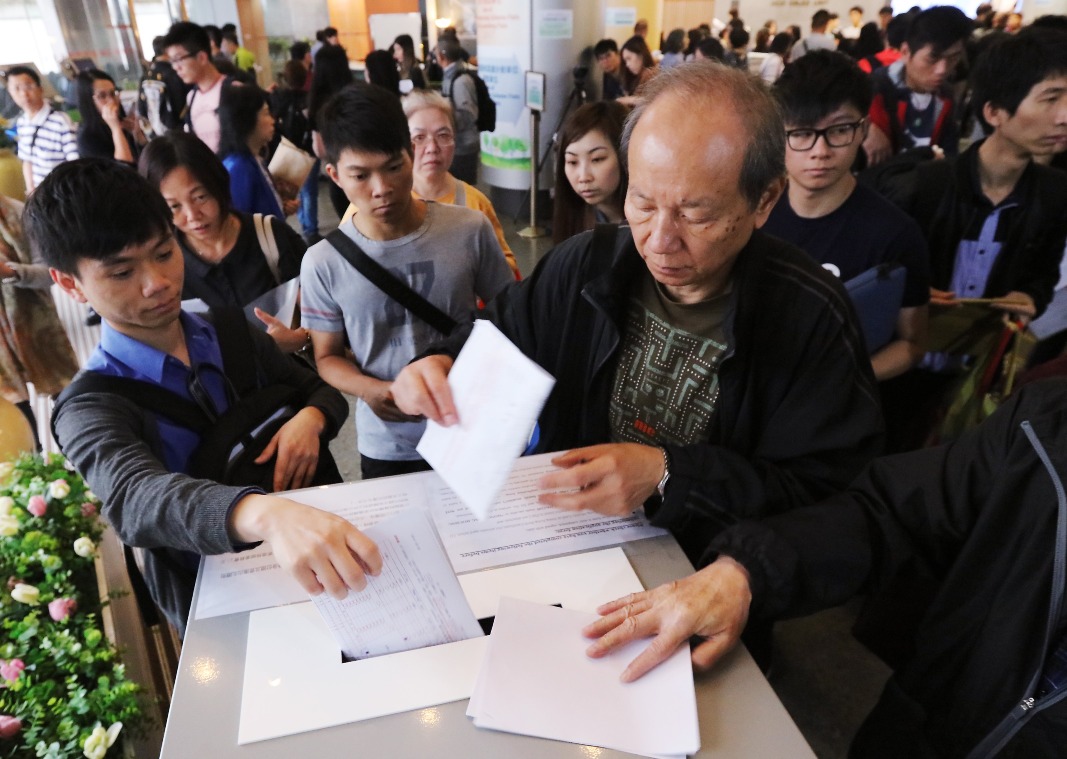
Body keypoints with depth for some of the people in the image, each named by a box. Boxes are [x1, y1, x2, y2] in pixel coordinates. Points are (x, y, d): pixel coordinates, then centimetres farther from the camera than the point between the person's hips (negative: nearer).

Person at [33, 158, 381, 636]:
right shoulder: (90, 410, -13)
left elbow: (323, 393, 10)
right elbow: (137, 498, -33)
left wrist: (310, 419, -15)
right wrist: (266, 514, -54)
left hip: (314, 572, 3)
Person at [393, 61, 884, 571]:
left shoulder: (813, 320, -16)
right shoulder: (584, 267, -4)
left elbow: (826, 492, -14)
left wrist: (667, 476, -24)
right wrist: (443, 369, -13)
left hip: (711, 574, -1)